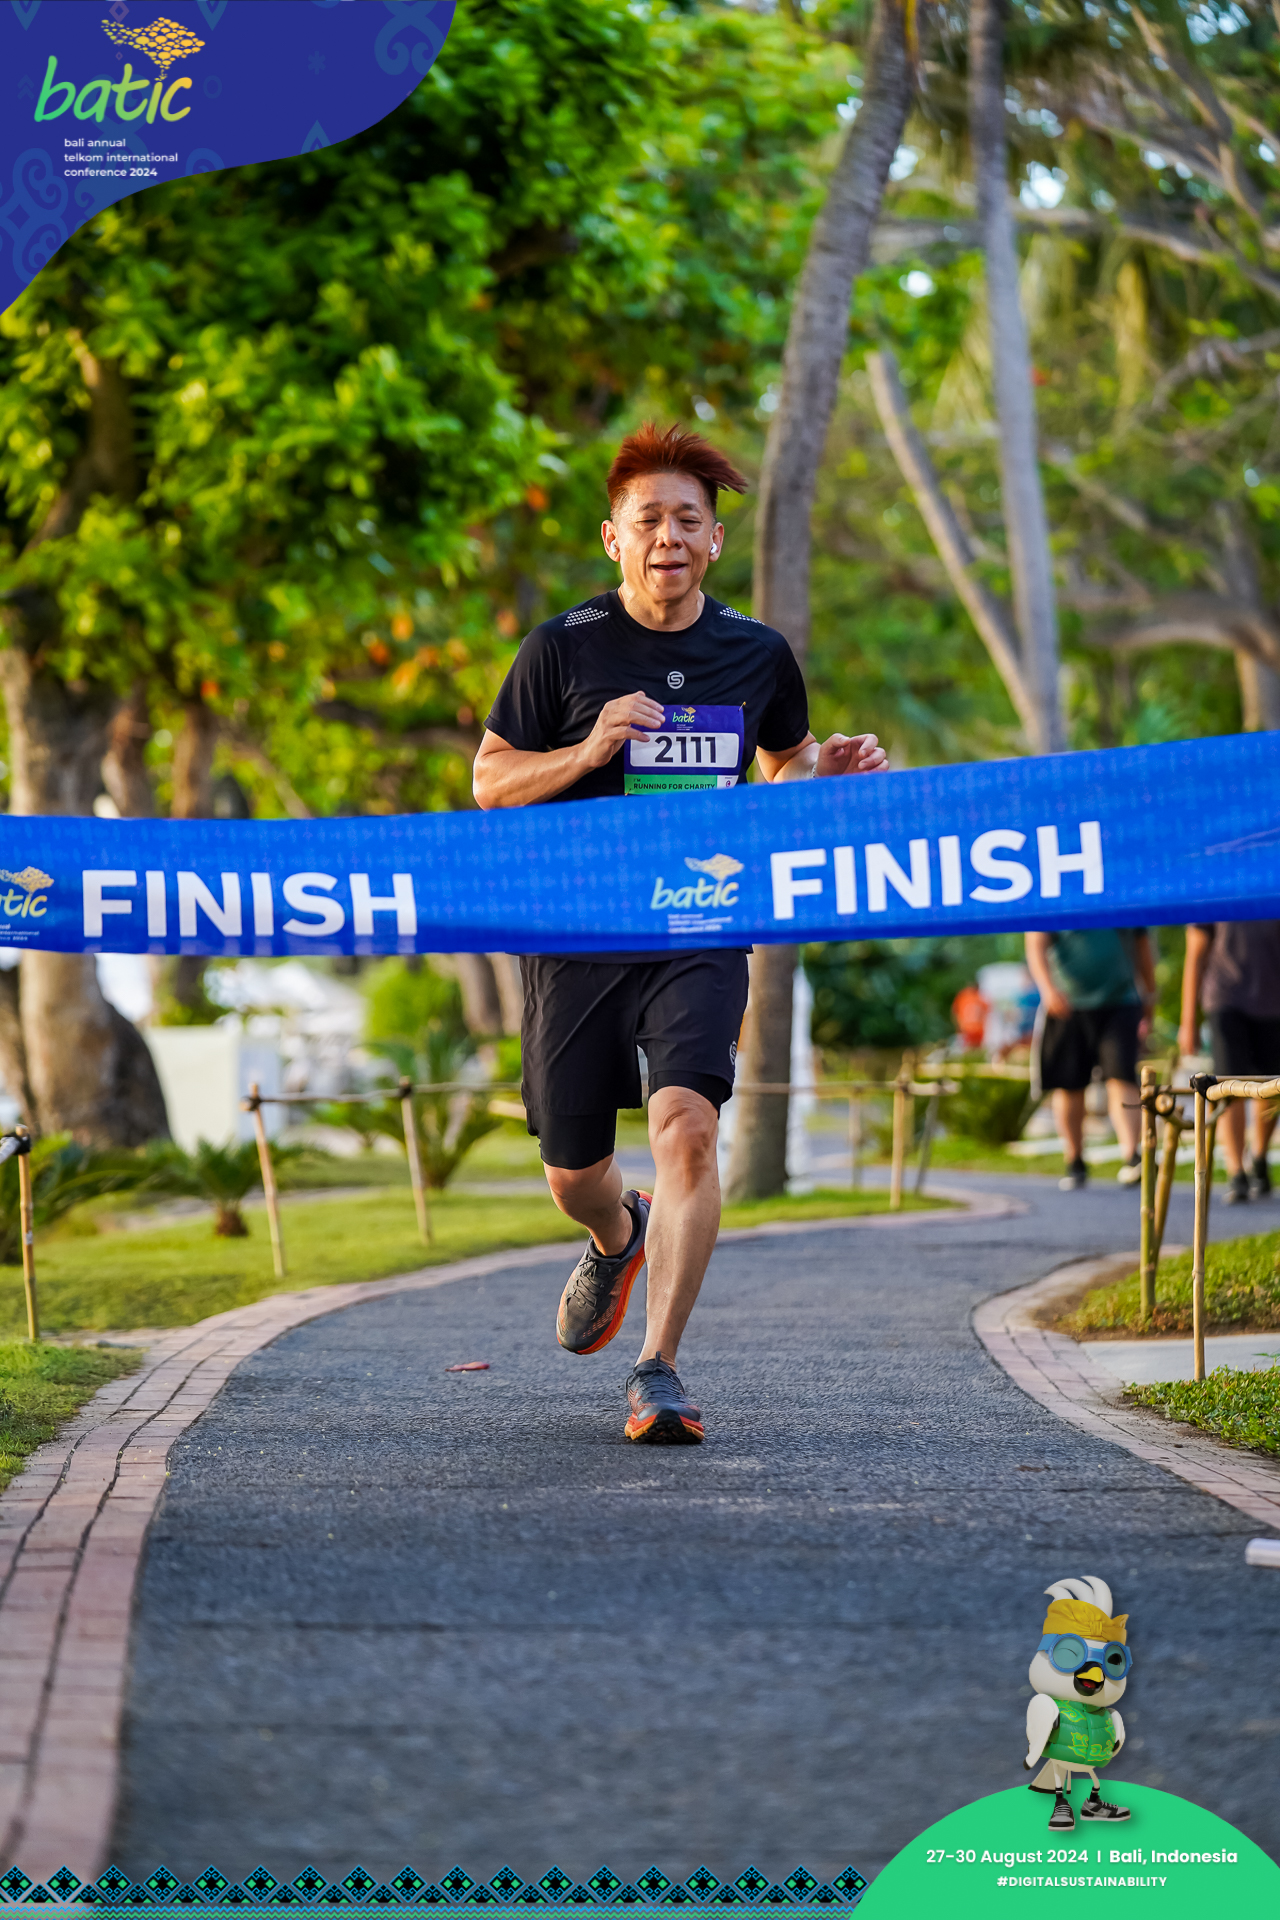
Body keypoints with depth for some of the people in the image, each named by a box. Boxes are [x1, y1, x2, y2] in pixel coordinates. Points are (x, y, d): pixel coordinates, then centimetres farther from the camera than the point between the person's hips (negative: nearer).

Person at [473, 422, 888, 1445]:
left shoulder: (759, 655, 6)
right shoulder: (564, 647, -1)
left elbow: (781, 766, 23)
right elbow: (491, 779, 2)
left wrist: (828, 767, -1)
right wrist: (584, 754, -17)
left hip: (702, 929, 0)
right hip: (577, 933, 0)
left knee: (687, 1125, -23)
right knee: (574, 1176, 8)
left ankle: (657, 1371, -18)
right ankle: (619, 1235, 48)